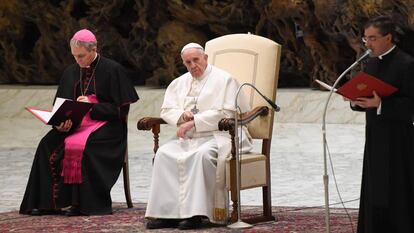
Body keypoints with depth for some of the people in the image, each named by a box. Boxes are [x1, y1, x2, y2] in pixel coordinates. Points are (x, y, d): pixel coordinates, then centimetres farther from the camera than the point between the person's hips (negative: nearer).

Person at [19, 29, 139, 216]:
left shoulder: (112, 70, -3)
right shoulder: (71, 72, 13)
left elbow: (120, 109, -5)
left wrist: (92, 106, -16)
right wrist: (60, 123, -10)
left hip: (106, 126, -5)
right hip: (75, 124, 5)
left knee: (82, 145, -36)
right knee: (48, 144, -23)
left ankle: (84, 203, -28)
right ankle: (49, 202, -23)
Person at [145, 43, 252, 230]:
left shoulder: (224, 80, -1)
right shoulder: (179, 83, 19)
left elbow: (226, 114, -12)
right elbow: (166, 110, 15)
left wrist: (194, 122, -16)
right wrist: (182, 115, -9)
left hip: (219, 135, -6)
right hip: (189, 138, 6)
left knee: (202, 154, -37)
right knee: (164, 153, -21)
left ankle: (194, 212, -37)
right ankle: (167, 212, -25)